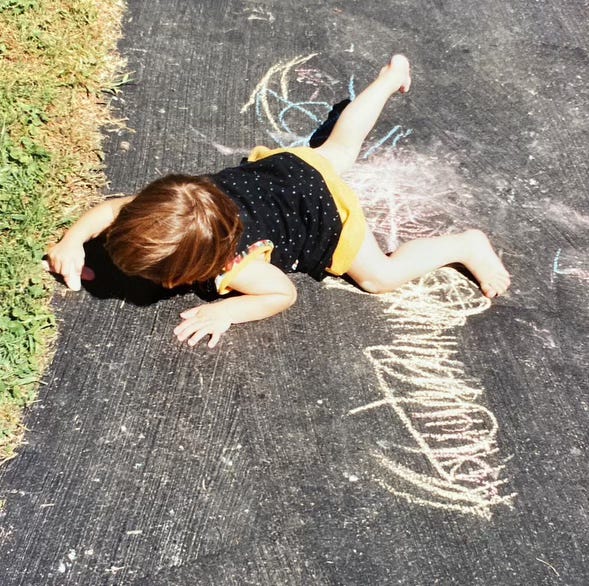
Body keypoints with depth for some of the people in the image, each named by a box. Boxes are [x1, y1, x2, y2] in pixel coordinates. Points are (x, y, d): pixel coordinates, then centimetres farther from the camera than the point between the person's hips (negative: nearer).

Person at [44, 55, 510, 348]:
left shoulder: (237, 268, -38)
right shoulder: (176, 206, -25)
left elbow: (285, 293, -21)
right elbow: (111, 207, -9)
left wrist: (226, 312, -27)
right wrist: (73, 241, -19)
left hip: (324, 209, -7)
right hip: (286, 167, 7)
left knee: (380, 276, 2)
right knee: (339, 149, 36)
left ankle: (466, 245, 13)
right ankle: (391, 78, 56)